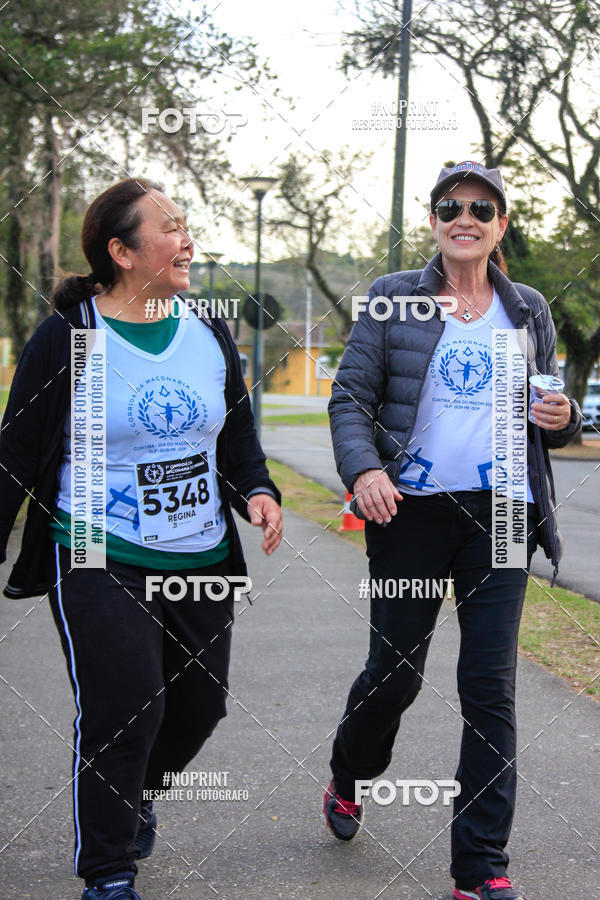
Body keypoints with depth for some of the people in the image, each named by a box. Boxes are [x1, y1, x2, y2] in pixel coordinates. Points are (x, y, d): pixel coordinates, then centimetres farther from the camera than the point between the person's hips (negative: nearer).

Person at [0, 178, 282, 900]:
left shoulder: (210, 334, 7)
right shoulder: (67, 337, -7)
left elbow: (238, 432, 17)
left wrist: (257, 490, -2)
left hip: (202, 563, 6)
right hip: (100, 563, -5)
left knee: (198, 704, 11)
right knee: (122, 709, -10)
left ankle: (136, 792, 42)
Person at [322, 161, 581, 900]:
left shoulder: (528, 311, 11)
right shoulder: (393, 299, 3)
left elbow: (547, 408, 19)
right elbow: (350, 395, 1)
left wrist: (561, 417, -5)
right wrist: (362, 467, -17)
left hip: (498, 513, 2)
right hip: (412, 510, -1)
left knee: (491, 688, -2)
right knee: (395, 672, 7)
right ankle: (346, 782, 39)